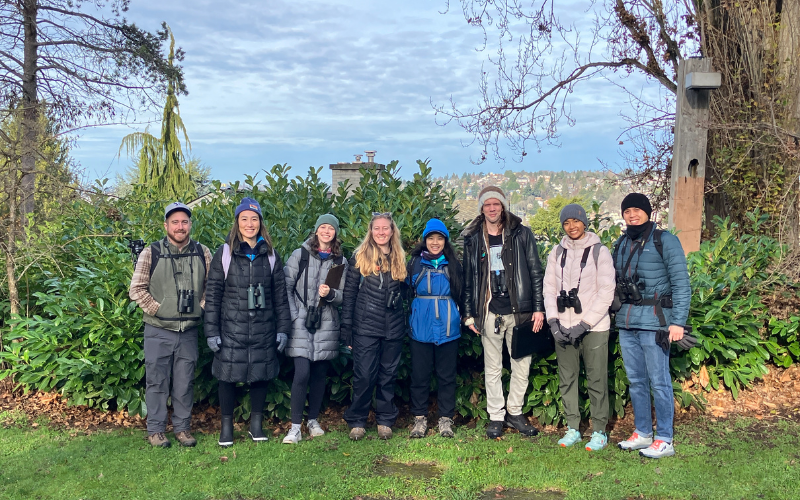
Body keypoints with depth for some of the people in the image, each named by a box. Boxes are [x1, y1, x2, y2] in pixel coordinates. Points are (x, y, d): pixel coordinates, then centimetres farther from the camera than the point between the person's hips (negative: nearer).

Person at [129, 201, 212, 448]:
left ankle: (182, 427, 22)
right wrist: (157, 309, -8)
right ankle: (156, 430, 17)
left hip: (189, 331, 2)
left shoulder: (202, 253, 3)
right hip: (158, 332, -2)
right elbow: (137, 289, -3)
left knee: (185, 382, 9)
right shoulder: (151, 253, -4)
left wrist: (200, 308, -1)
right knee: (157, 381, 5)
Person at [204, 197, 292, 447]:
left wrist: (282, 329, 5)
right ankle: (226, 426, 21)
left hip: (263, 330, 2)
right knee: (228, 376, 4)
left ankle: (256, 424, 26)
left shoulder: (270, 255, 7)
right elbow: (213, 294, 0)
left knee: (260, 375, 8)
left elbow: (280, 294, 9)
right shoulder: (224, 253, 0)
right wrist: (211, 331, -4)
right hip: (231, 329, -2)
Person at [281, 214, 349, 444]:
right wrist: (293, 317, -8)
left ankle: (313, 420, 24)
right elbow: (286, 288, -1)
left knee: (319, 374, 9)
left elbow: (344, 297, 9)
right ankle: (295, 426, -3)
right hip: (301, 323, -3)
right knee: (302, 373, -12)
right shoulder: (299, 255, 2)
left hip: (326, 325, 3)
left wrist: (330, 294, -12)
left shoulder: (340, 262, 9)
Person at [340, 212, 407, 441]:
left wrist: (407, 323, 9)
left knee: (388, 375, 9)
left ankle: (385, 421, 21)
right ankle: (357, 421, 12)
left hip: (394, 328, 3)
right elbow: (349, 293, -1)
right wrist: (346, 327, -5)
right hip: (365, 327, -3)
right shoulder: (360, 257, 1)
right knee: (364, 375, -4)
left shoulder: (400, 259, 10)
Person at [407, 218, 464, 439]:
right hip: (421, 328, 0)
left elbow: (461, 294, 13)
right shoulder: (415, 263, 5)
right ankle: (420, 418, 15)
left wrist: (461, 318, 6)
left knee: (447, 375, 6)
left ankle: (446, 419, 16)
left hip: (448, 329, 0)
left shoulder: (453, 265, 6)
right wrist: (410, 318, 3)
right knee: (419, 375, 4)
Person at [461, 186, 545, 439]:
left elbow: (535, 273, 2)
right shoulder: (473, 239, 7)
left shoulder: (522, 234, 3)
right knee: (493, 368, 7)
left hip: (519, 311, 0)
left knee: (521, 365, 6)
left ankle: (515, 413, 22)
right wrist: (469, 314, 6)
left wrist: (538, 308, -3)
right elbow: (468, 279, 9)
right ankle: (496, 417, 18)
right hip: (489, 313, 1)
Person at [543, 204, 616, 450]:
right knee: (567, 379, 8)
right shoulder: (557, 253, 9)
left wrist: (584, 324, -12)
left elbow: (606, 292, -7)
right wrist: (553, 321, -4)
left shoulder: (599, 252, -3)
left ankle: (599, 431, 13)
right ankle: (573, 428, 20)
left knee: (596, 380, 0)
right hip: (563, 328, 4)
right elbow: (549, 288, 9)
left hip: (593, 328, -4)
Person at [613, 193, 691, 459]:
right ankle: (642, 433, 24)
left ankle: (665, 440, 8)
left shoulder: (664, 240, -4)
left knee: (659, 382, -2)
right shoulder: (621, 244, 14)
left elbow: (681, 283, -9)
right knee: (636, 381, 12)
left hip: (654, 320, -6)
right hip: (626, 322, 6)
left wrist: (678, 321, -14)